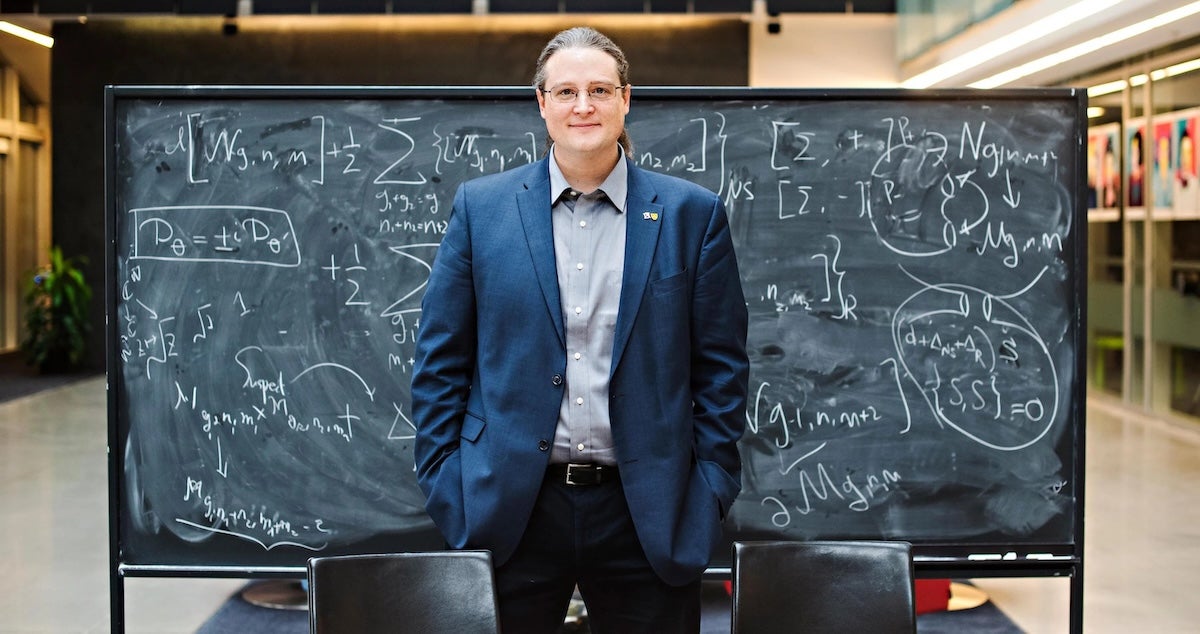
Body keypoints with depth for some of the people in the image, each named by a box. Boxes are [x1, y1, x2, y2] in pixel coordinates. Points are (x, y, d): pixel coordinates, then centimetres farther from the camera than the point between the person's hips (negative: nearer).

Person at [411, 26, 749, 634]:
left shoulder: (692, 213, 3)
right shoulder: (481, 206, 4)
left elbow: (721, 364, 4)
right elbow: (439, 359, 5)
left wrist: (711, 487, -2)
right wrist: (445, 486, 0)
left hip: (646, 512, 0)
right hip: (509, 509, 0)